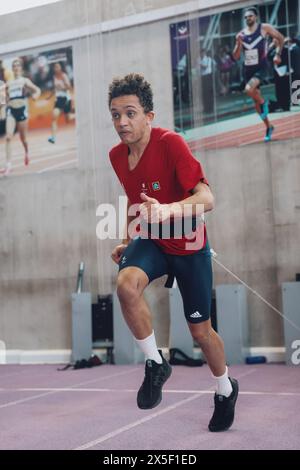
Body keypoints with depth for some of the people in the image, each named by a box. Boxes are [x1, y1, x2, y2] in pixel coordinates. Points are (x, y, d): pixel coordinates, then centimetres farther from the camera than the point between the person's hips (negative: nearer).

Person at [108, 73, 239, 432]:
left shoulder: (171, 143, -24)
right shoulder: (117, 155, -3)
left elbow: (206, 198, -34)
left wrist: (167, 210, -52)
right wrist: (127, 240, 13)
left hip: (189, 246, -4)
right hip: (150, 240, 4)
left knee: (200, 330, 7)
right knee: (126, 285, -30)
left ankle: (226, 389, 38)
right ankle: (155, 365, -8)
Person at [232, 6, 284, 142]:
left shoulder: (264, 28, -5)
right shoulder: (241, 34, 5)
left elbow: (280, 38, 5)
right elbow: (236, 57, 5)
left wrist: (278, 54, -6)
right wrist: (239, 43, -11)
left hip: (261, 67, -5)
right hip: (248, 69, 5)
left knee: (249, 89, -31)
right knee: (256, 101, 10)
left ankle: (264, 102, 0)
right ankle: (268, 127, 26)